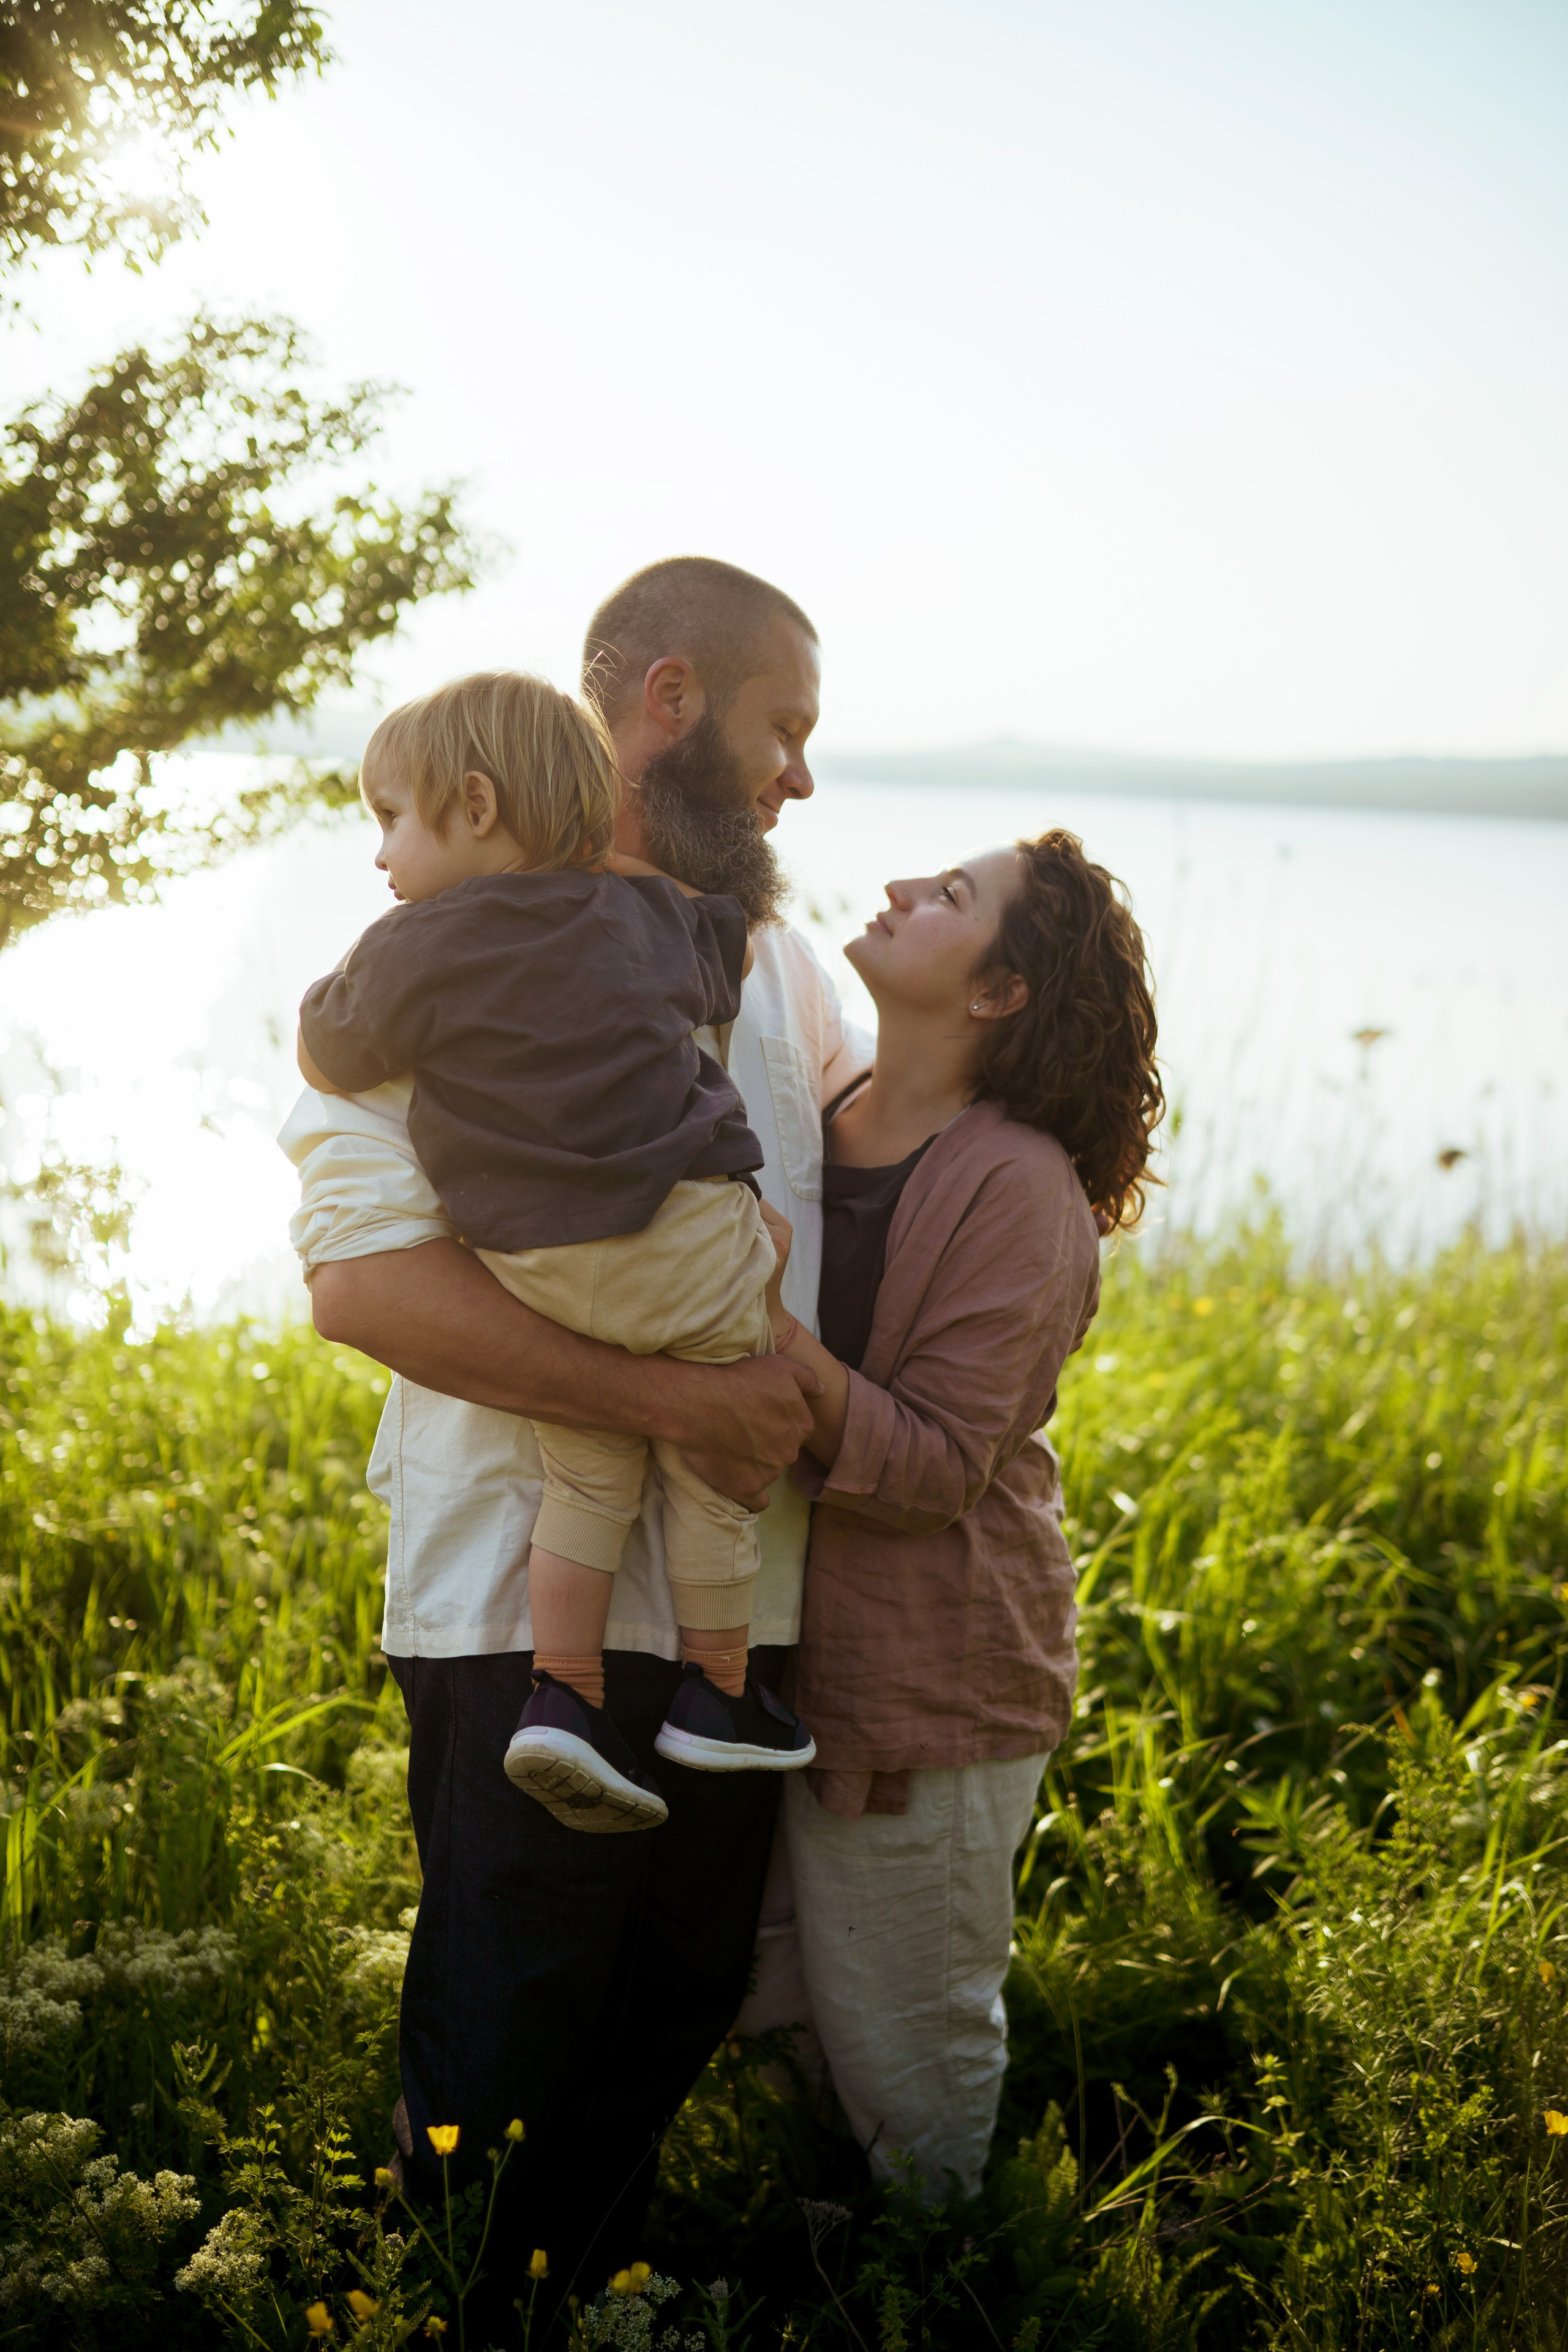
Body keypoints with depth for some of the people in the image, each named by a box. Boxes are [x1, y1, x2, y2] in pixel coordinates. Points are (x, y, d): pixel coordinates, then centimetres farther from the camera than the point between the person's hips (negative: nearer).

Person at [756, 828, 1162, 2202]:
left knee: (910, 2063, 9)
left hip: (930, 1690, -7)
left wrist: (774, 1333, -31)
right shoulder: (823, 1134, 5)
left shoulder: (1017, 1188, -17)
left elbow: (937, 1469, -22)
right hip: (788, 1653, 7)